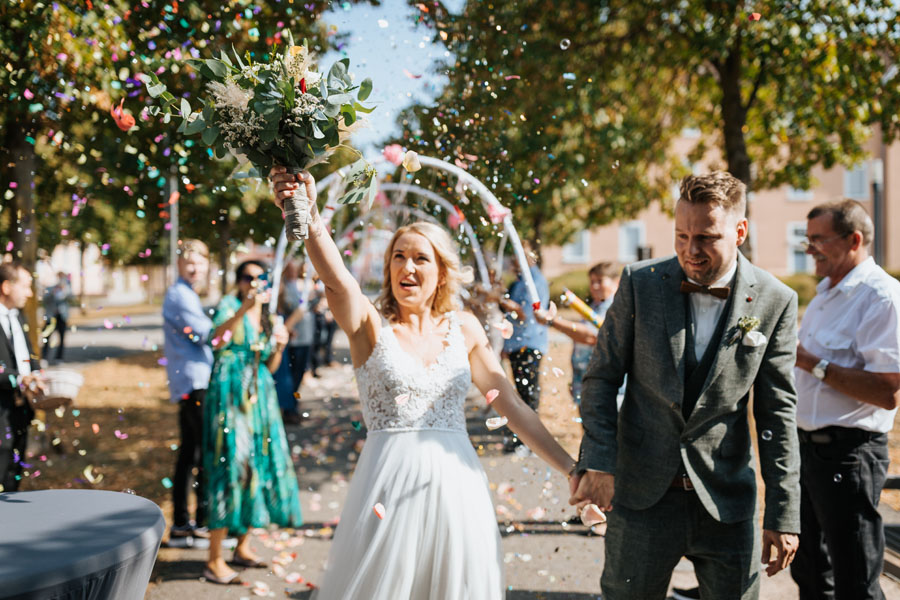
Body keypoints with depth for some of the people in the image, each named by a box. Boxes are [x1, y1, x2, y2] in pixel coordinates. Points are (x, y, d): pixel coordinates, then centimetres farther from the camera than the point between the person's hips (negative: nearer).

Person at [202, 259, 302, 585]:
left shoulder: (269, 317, 16)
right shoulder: (230, 305, -4)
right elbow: (218, 340, -24)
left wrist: (279, 346, 0)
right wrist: (245, 308, -35)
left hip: (260, 398, 7)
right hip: (231, 394, -7)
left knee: (260, 464, 8)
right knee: (230, 465, -11)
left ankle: (242, 547, 21)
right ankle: (214, 561, -7)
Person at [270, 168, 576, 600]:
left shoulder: (464, 328, 9)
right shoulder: (370, 325, -1)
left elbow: (513, 407, 10)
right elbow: (336, 278, -23)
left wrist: (571, 468, 7)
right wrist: (308, 217, -42)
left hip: (456, 481, 3)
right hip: (390, 481, -3)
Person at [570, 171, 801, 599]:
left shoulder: (774, 302, -4)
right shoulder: (640, 283, -5)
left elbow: (777, 411, -1)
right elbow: (602, 378, 1)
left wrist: (783, 514, -3)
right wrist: (597, 463, -10)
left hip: (728, 502, 0)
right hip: (642, 495, 0)